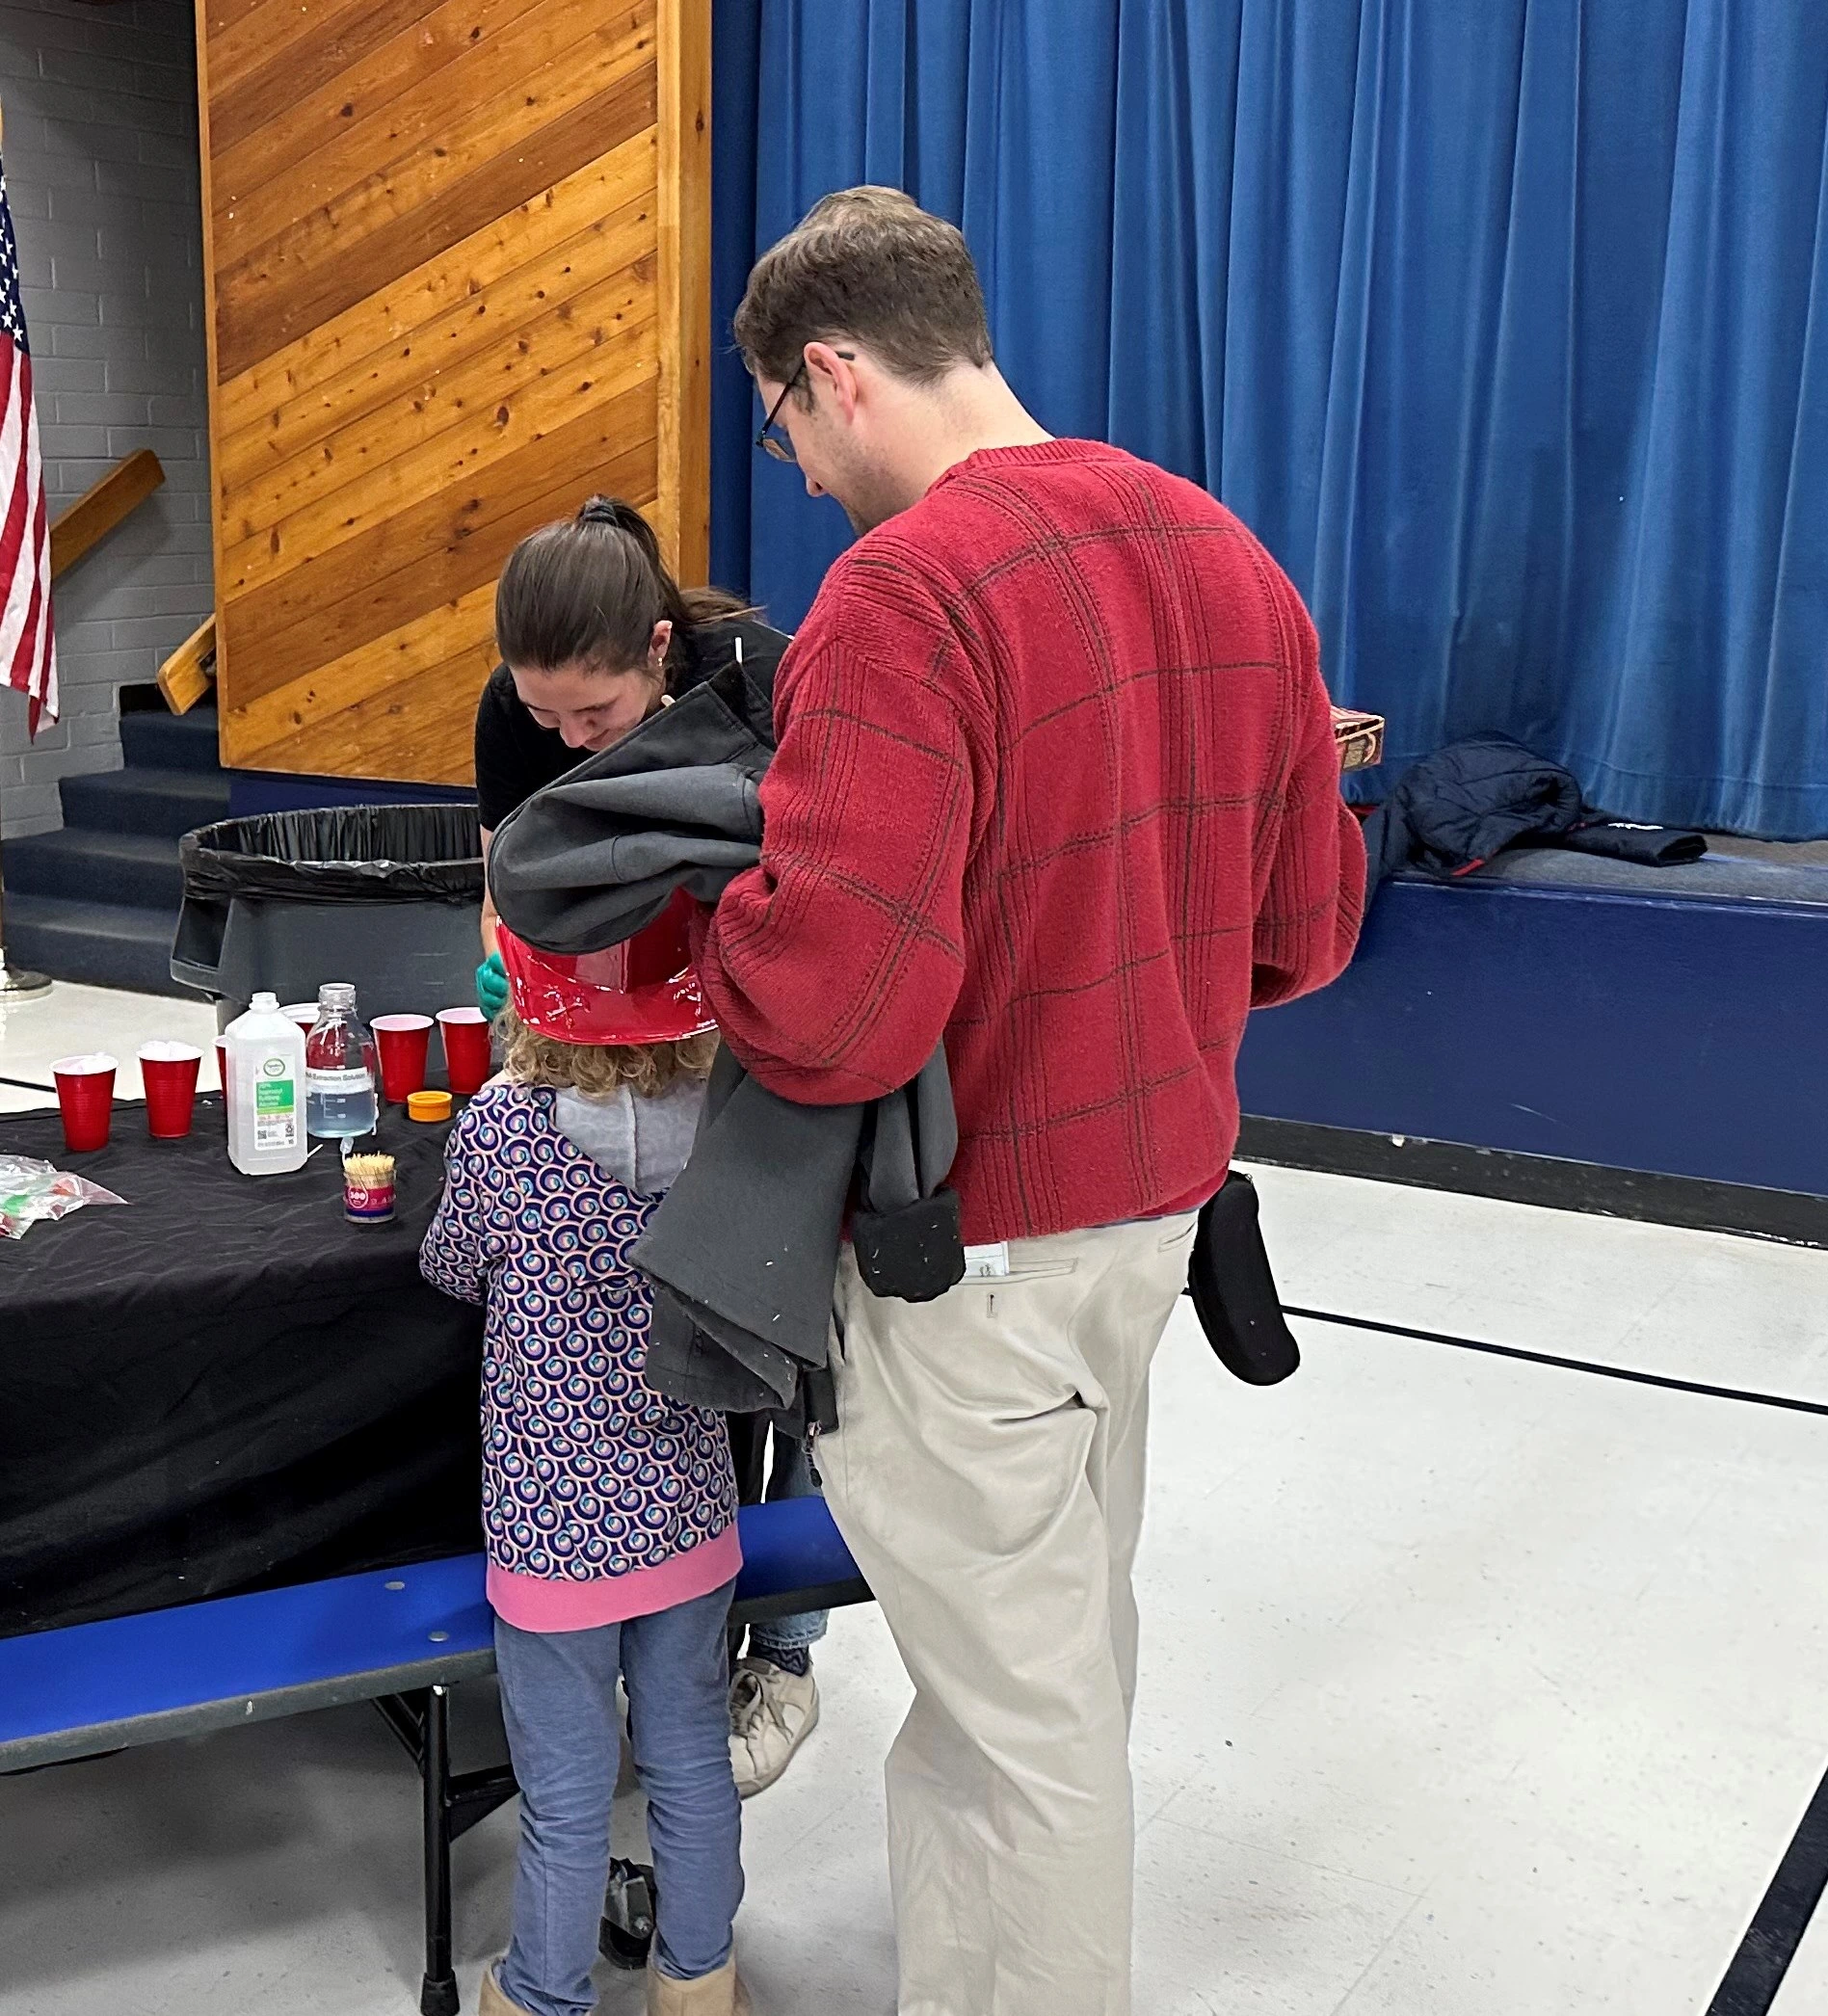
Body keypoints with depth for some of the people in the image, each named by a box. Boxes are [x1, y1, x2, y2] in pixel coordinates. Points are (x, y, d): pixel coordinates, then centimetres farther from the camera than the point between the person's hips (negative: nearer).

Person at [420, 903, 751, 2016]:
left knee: (567, 1797, 13)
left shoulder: (498, 1130, -20)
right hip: (689, 1510, 3)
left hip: (556, 1527, -3)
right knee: (694, 1759, 20)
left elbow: (454, 1268, -1)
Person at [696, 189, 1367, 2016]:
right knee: (1073, 1644, 25)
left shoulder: (902, 594, -22)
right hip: (1157, 1193, 9)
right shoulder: (1227, 559, 3)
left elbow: (826, 1012, -31)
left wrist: (698, 907, -12)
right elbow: (1306, 923, 9)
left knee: (1011, 1710, 7)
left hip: (974, 1243, -8)